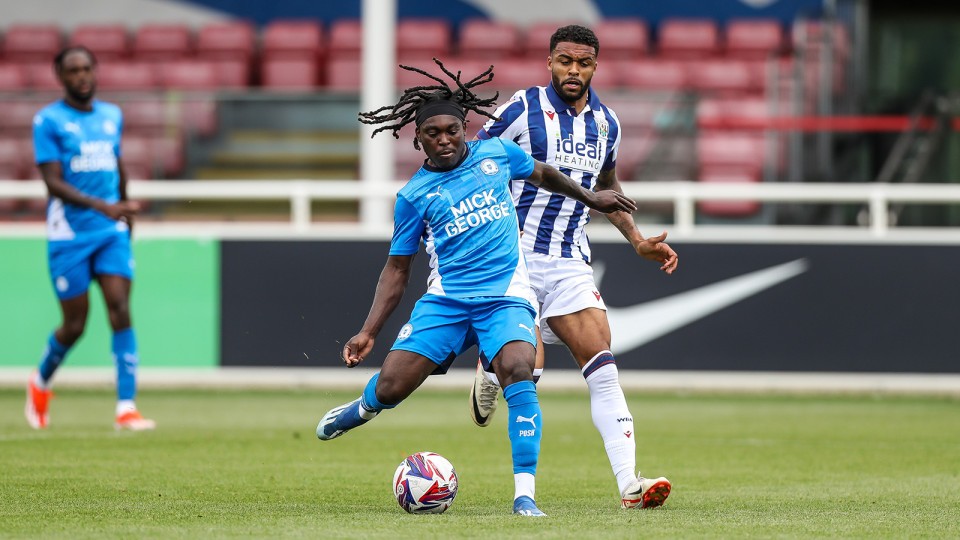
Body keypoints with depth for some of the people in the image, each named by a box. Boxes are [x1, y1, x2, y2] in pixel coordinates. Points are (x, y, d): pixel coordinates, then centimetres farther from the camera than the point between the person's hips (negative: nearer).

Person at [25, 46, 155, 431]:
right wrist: (102, 206, -26)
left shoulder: (112, 116, 10)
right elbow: (53, 182, -16)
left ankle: (126, 408, -14)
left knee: (121, 312, -11)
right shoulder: (48, 121, -7)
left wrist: (125, 209, 29)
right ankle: (41, 384, 32)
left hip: (112, 232, 4)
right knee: (75, 324, 3)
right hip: (69, 236, -4)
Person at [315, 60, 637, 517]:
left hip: (506, 297, 0)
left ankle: (525, 495, -27)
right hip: (446, 301, 0)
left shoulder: (496, 153, 6)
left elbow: (542, 174, 28)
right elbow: (397, 269, 9)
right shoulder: (414, 195, 4)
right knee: (392, 384, -11)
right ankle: (364, 409, 31)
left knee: (517, 370, -29)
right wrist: (369, 332, 1)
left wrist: (590, 198, 37)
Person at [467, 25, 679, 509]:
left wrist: (638, 241, 18)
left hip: (571, 263, 4)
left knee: (602, 367, -9)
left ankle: (628, 482, -15)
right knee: (529, 368, -15)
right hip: (516, 255, -4)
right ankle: (489, 374, 24)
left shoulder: (606, 123, 10)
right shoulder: (522, 109, -7)